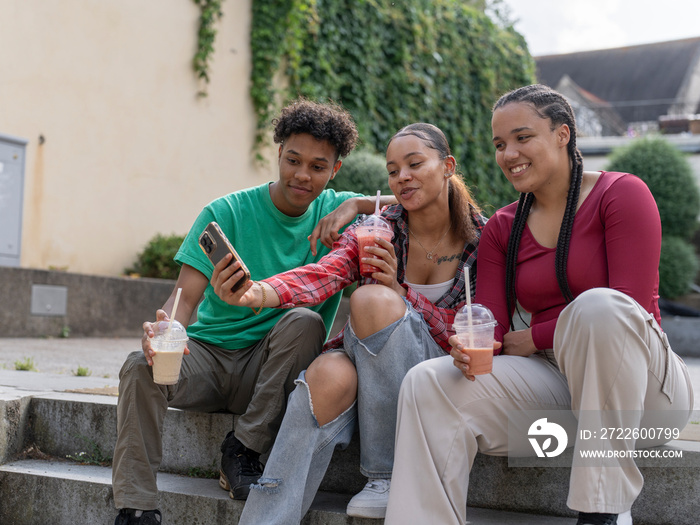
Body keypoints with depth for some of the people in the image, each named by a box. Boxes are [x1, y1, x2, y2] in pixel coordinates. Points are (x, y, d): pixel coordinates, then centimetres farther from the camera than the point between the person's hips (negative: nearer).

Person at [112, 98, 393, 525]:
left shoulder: (335, 211, 1)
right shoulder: (227, 213, -5)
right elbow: (186, 297, -13)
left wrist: (355, 206, -21)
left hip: (268, 370, 1)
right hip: (208, 354, 0)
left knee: (305, 321, -29)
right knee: (140, 367, -28)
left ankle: (243, 449, -18)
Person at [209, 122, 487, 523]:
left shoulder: (481, 240, -1)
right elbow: (321, 275, -19)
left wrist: (399, 293, -19)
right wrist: (255, 294, -41)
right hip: (365, 367, 2)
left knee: (372, 299, -30)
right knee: (329, 372, -35)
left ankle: (386, 478, -20)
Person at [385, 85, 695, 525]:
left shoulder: (621, 193, -5)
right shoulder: (503, 229, 11)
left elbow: (630, 308, -15)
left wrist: (533, 339, -10)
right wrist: (471, 348, -21)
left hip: (642, 388, -4)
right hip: (555, 384, 4)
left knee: (598, 306, -37)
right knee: (427, 385, -18)